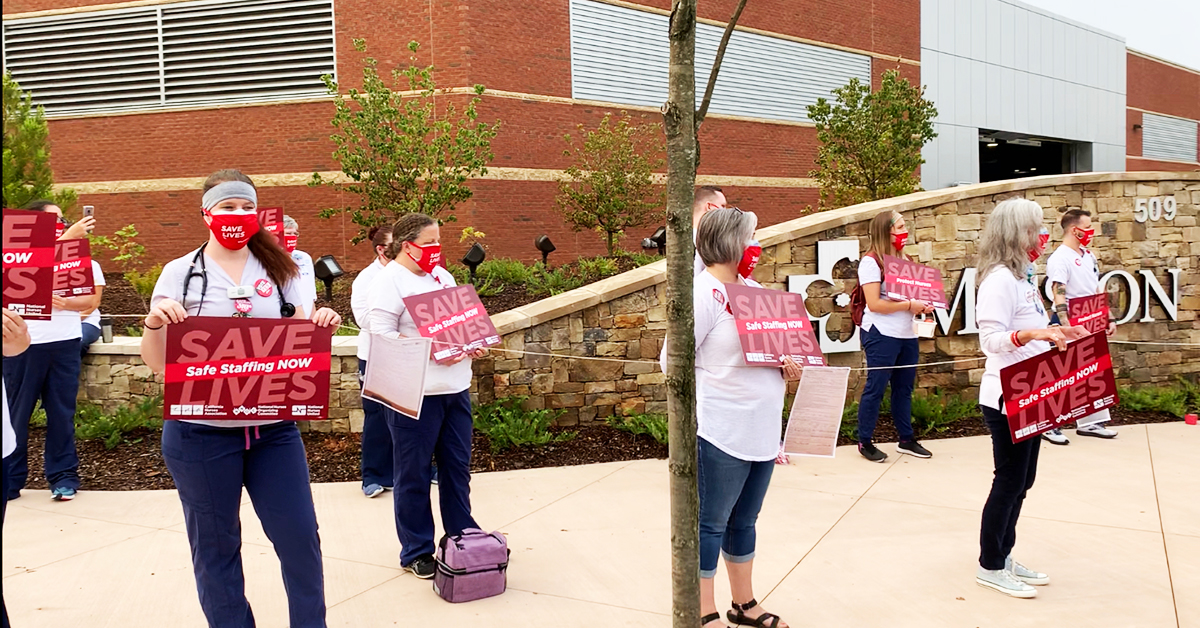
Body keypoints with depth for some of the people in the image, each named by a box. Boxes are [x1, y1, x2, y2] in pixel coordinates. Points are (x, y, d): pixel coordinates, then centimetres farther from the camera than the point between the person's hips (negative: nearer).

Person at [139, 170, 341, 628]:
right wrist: (155, 320, -19)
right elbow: (156, 362, 1)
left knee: (300, 537, 4)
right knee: (215, 545, 10)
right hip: (202, 431, -2)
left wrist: (319, 326, -9)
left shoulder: (278, 271, 8)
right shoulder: (181, 273, 0)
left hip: (273, 427, 2)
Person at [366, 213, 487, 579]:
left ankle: (462, 536, 29)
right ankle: (416, 552, 16)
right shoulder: (390, 281, -10)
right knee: (413, 474, 4)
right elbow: (381, 336, -17)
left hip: (454, 387, 8)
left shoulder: (442, 276, 16)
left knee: (457, 466, 15)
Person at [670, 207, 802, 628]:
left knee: (744, 520, 19)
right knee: (712, 522, 4)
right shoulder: (704, 293, -14)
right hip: (722, 432, -8)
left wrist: (791, 364, 1)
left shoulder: (753, 289, 11)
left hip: (761, 431, 8)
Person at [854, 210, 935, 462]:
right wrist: (909, 305, -17)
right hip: (881, 335, -7)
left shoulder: (906, 260, 15)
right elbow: (874, 304, -17)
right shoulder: (871, 261, -9)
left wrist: (923, 305, 1)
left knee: (904, 387, 13)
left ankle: (906, 439, 23)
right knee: (875, 387, -1)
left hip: (907, 334, 7)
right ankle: (864, 442, 8)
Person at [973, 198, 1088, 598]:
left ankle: (1004, 557, 26)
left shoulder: (1022, 277, 13)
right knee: (1010, 480, -1)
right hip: (1006, 399, -10)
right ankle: (990, 566, 12)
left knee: (1021, 480, 15)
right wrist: (1029, 334, -40)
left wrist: (1059, 334, 12)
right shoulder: (1000, 279, -17)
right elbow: (991, 339, -26)